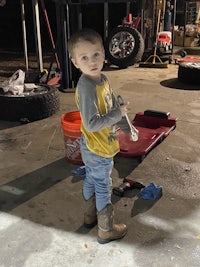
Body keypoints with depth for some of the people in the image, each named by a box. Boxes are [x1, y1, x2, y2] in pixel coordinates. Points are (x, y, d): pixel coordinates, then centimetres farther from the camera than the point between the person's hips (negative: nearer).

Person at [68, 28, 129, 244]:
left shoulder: (102, 79, 0)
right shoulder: (86, 88, -29)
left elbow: (113, 107, 14)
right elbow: (91, 124, -31)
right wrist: (118, 114, -24)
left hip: (92, 148, 9)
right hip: (98, 149, -8)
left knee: (91, 181, 23)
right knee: (103, 188, 7)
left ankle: (90, 216, 45)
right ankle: (106, 230, 27)